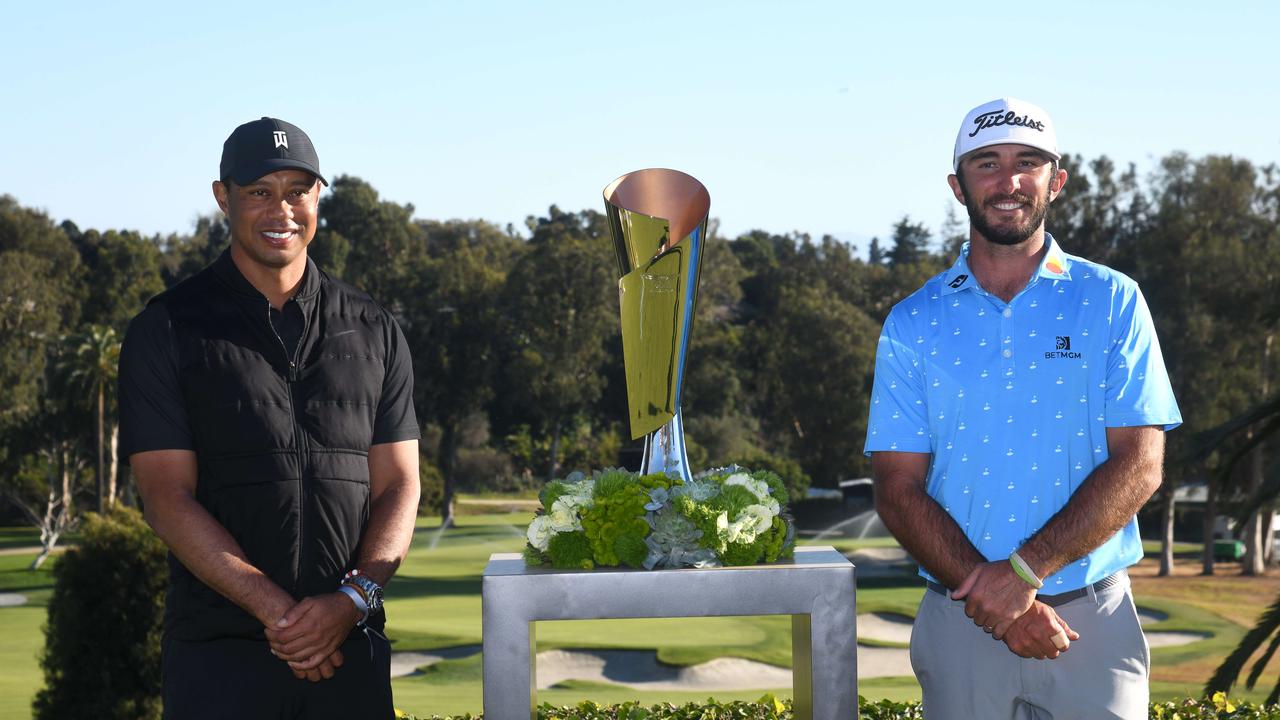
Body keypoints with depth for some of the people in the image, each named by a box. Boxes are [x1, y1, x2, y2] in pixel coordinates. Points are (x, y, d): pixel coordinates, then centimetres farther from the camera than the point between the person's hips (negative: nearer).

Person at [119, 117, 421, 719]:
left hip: (351, 646, 2)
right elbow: (167, 498, -5)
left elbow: (398, 485, 7)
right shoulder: (167, 329, 2)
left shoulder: (373, 331, 11)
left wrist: (352, 600, -11)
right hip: (218, 650, -2)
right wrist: (276, 611, -14)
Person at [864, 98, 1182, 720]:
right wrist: (994, 599, -14)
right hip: (961, 624, 1)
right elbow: (899, 490, -1)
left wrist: (1024, 571, -16)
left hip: (1093, 621, -1)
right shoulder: (913, 324, 4)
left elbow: (1139, 465, -6)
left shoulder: (1112, 302, 2)